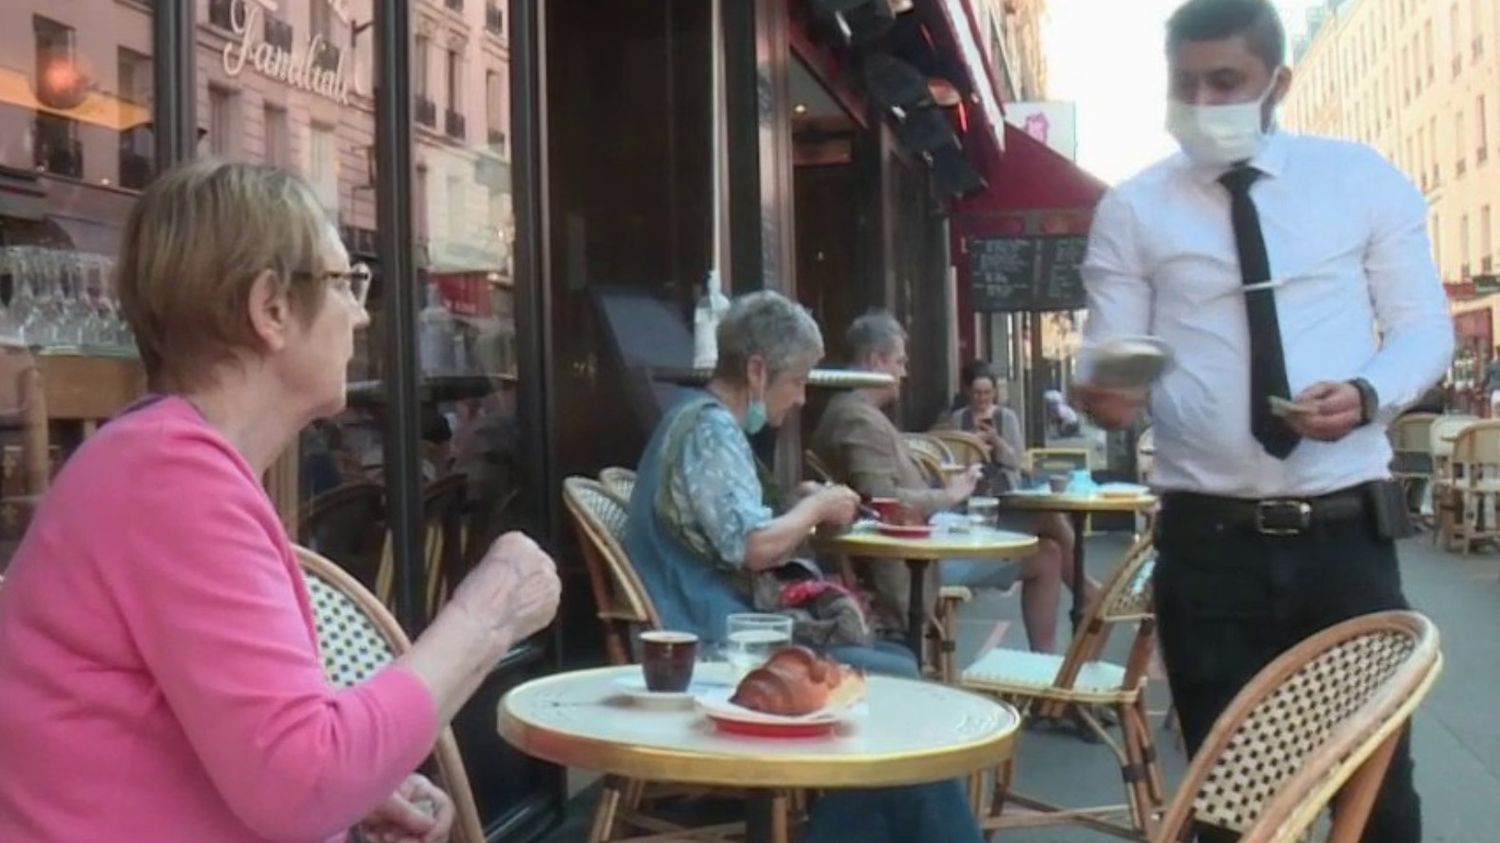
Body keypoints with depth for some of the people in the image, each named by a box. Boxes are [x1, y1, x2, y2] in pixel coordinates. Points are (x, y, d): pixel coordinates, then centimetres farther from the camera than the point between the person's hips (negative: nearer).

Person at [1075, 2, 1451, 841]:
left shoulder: (1364, 179, 5)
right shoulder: (1132, 211, 2)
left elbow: (1426, 326, 4)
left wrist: (1370, 393, -18)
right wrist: (1107, 391, -26)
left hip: (1347, 531, 1)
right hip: (1207, 541, 0)